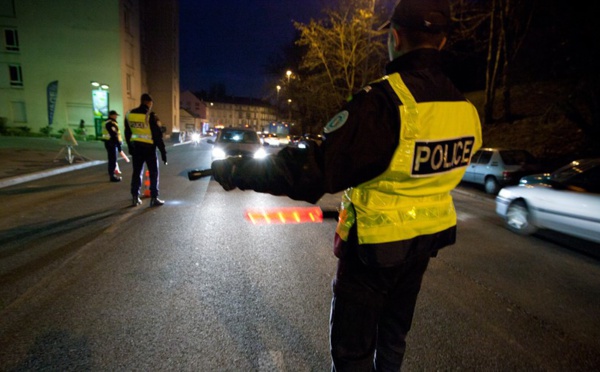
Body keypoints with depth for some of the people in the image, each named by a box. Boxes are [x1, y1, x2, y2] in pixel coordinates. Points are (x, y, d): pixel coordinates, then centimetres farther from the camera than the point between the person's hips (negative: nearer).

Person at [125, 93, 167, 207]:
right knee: (153, 173, 4)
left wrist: (130, 148, 22)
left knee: (137, 172, 13)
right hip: (148, 147, -5)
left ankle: (135, 198, 16)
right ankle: (154, 199, 4)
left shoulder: (129, 114, 5)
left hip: (136, 147, 6)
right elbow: (158, 135, -14)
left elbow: (127, 134, 12)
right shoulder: (151, 115, -14)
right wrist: (163, 152, -11)